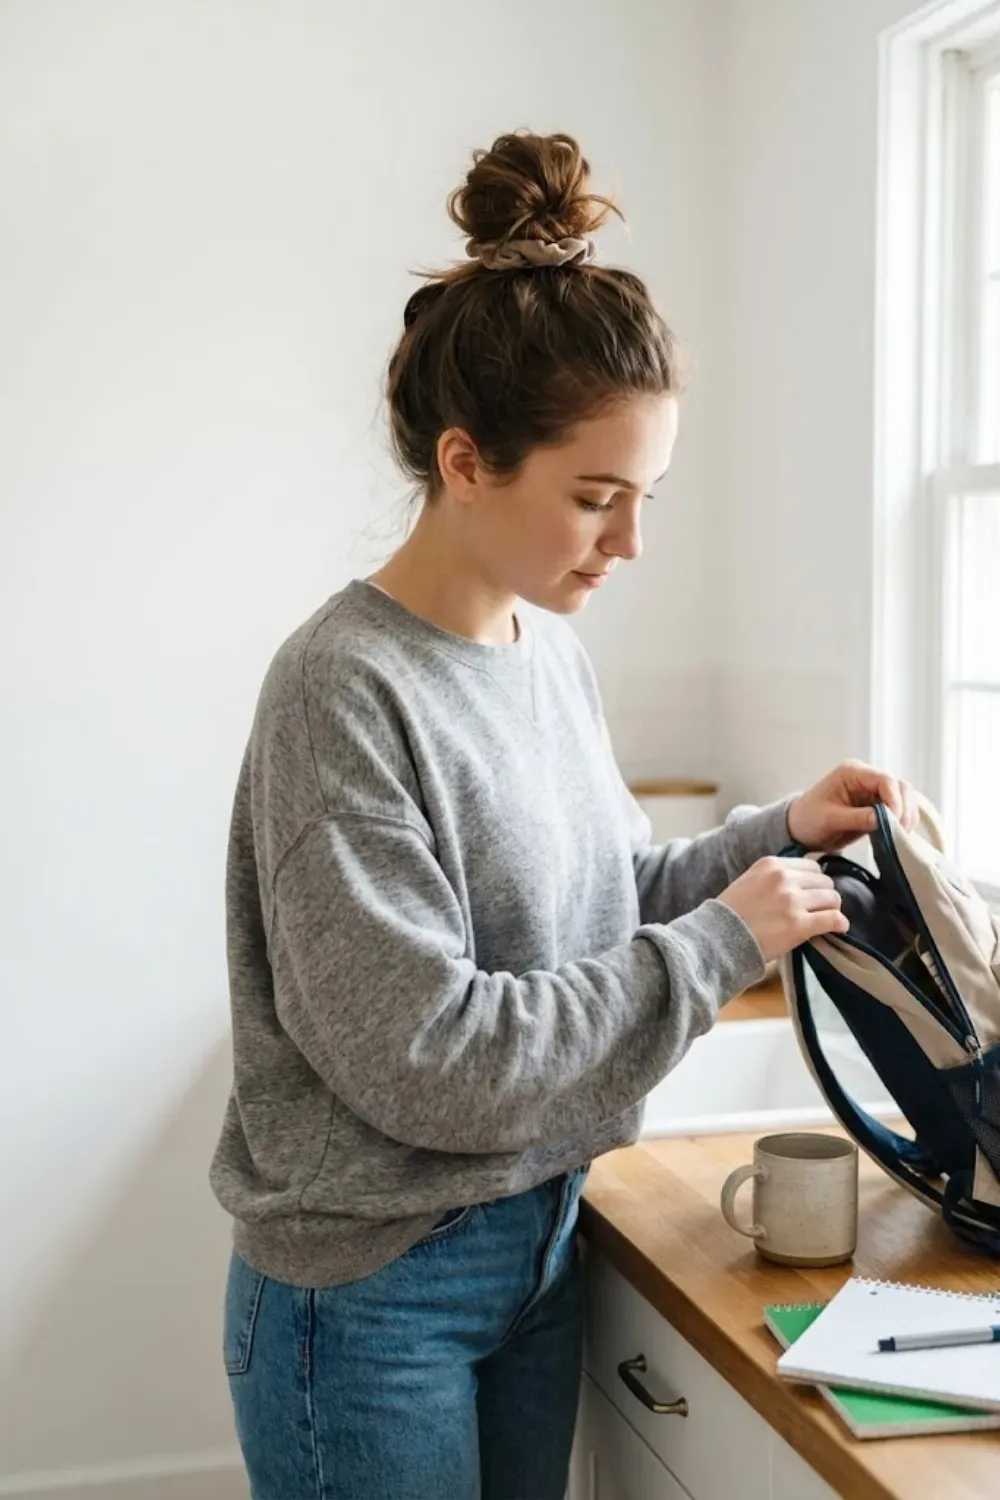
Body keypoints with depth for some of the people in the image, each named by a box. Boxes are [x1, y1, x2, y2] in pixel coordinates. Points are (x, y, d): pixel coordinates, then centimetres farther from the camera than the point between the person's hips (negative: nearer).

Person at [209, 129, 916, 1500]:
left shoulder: (552, 651, 2)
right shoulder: (346, 692, -22)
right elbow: (427, 1058, -25)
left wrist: (776, 836, -4)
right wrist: (722, 943, -19)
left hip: (541, 1237, 7)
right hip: (374, 1290, -7)